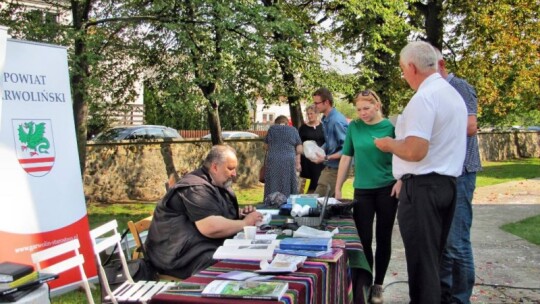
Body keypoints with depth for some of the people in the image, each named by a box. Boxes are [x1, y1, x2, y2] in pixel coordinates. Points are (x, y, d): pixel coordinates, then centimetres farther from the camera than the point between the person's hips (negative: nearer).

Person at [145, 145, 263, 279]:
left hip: (209, 247, 10)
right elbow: (211, 227, -30)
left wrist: (240, 213, 8)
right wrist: (245, 222, -16)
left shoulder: (216, 185, 14)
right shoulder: (195, 188, -17)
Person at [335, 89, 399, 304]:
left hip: (387, 189, -1)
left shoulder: (390, 127, -3)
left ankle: (378, 285, 20)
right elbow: (346, 158, 5)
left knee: (383, 239, 7)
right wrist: (337, 189, 5)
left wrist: (400, 181, -16)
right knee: (364, 239, 3)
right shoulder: (354, 127, 2)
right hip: (362, 190, 1)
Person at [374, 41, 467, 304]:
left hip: (423, 186, -10)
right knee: (434, 258, 18)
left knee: (421, 260, -2)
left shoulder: (423, 98, -17)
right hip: (447, 183, 10)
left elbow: (415, 151, -24)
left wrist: (389, 144, -6)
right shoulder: (454, 94, 15)